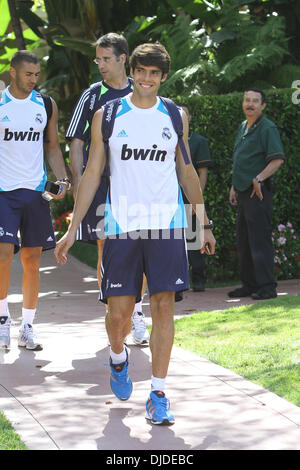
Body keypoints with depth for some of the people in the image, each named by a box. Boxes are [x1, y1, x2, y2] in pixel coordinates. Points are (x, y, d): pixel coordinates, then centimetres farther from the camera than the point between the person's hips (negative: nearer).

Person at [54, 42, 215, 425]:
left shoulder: (175, 117, 8)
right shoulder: (107, 116, 4)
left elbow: (186, 172, 17)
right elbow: (92, 174, 6)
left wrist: (203, 223, 17)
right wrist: (72, 230, 3)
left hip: (167, 227, 1)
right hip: (121, 227, -1)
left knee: (163, 306, -6)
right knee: (119, 310, 1)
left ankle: (157, 396, 0)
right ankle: (118, 358, 35)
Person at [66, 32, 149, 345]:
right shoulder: (92, 96, 6)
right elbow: (77, 143, 6)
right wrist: (77, 181, -4)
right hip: (100, 184, -1)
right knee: (106, 250, -1)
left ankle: (136, 313, 10)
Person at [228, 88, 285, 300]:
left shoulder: (267, 128, -9)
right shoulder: (243, 127, 18)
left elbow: (277, 159, -18)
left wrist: (259, 179, -23)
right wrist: (234, 186, 21)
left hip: (258, 192, -9)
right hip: (244, 191, 9)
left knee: (260, 239, -9)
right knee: (244, 240, 12)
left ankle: (267, 287, -7)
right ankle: (249, 284, 20)